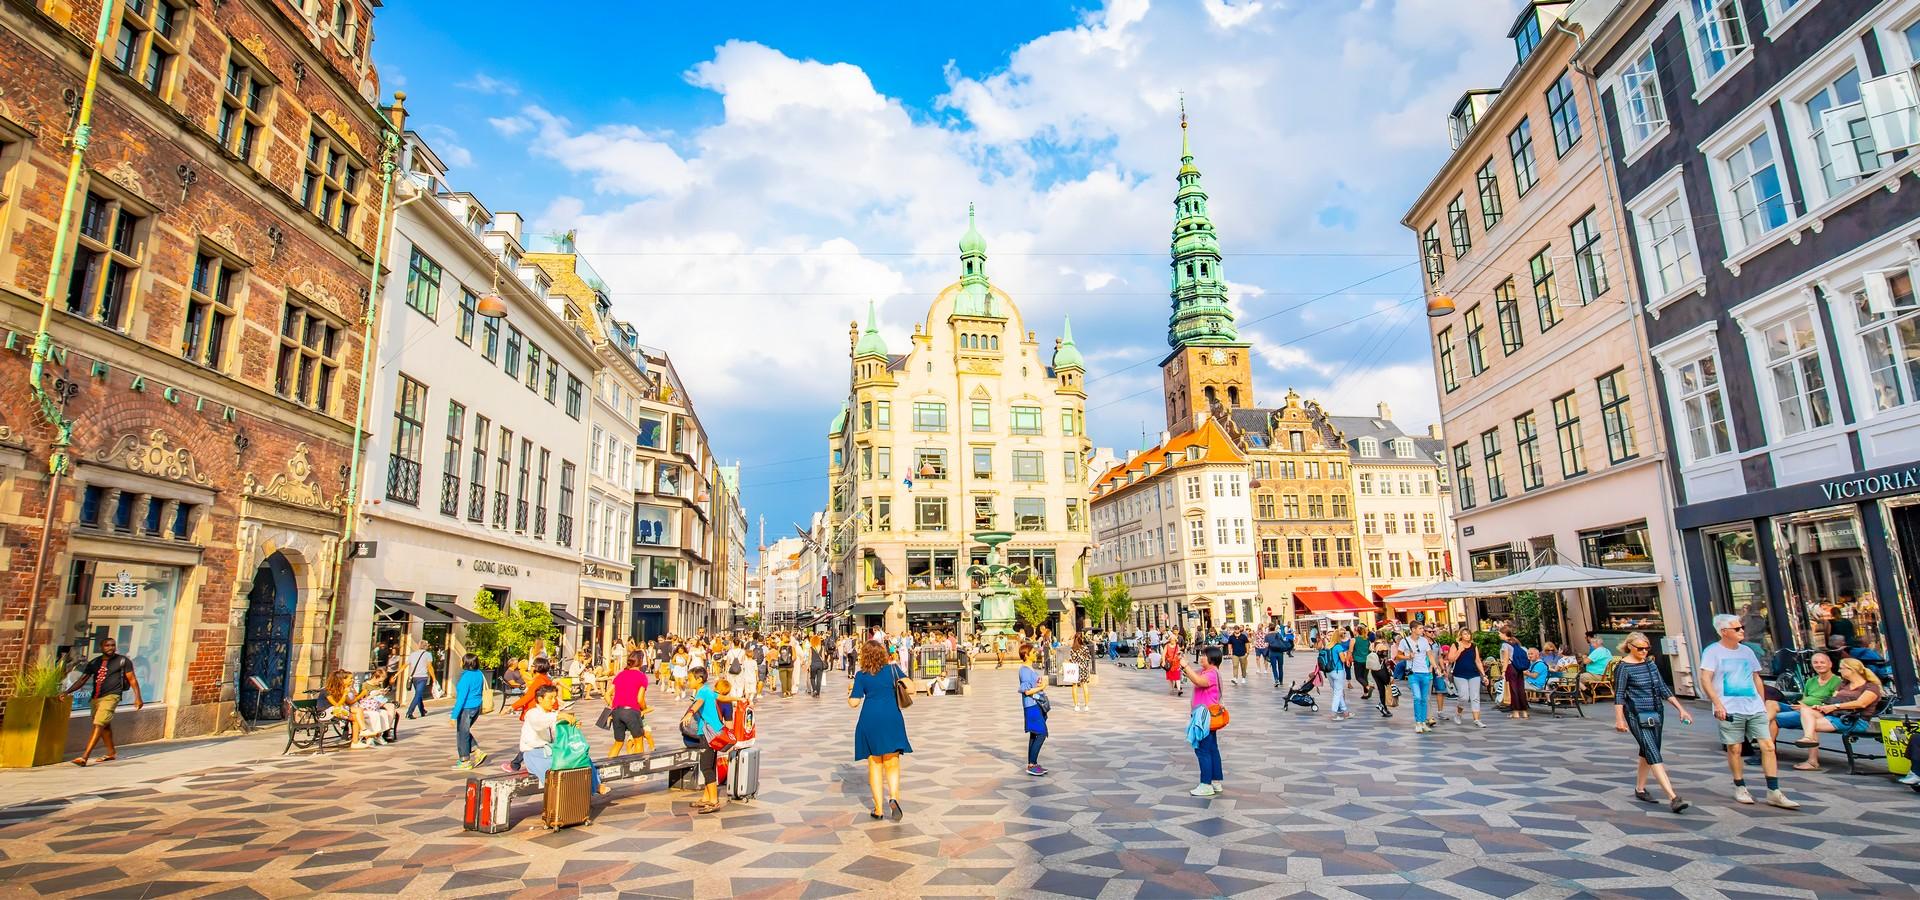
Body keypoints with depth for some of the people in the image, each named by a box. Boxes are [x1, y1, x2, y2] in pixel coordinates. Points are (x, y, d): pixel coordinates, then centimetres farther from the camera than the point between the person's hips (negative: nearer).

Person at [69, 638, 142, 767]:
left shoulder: (123, 661, -2)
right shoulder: (94, 663, 10)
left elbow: (132, 679, -1)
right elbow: (82, 680, 11)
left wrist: (138, 697, -6)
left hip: (111, 697, -6)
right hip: (96, 698, 6)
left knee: (98, 726, -16)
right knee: (105, 726, 17)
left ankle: (84, 757, -19)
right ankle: (112, 753, 32)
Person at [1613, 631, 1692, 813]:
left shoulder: (1650, 663, 10)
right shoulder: (1623, 667, -10)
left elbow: (1663, 689, 15)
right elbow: (1619, 695, -11)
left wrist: (1681, 709, 9)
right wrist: (1619, 719, -17)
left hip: (1656, 713, 7)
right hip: (1638, 716, -7)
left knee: (1647, 752, 14)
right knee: (1653, 755, -12)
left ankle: (1639, 789, 27)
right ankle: (1673, 798, -18)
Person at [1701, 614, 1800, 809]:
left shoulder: (1747, 651, 14)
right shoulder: (1712, 651, -5)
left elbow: (1757, 678, 22)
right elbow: (1705, 679, -11)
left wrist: (1763, 703, 16)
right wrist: (1717, 704, -18)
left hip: (1755, 709, 5)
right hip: (1730, 711, -5)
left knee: (1768, 746, -2)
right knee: (1734, 749, 2)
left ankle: (1774, 792, 3)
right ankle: (1740, 788, 15)